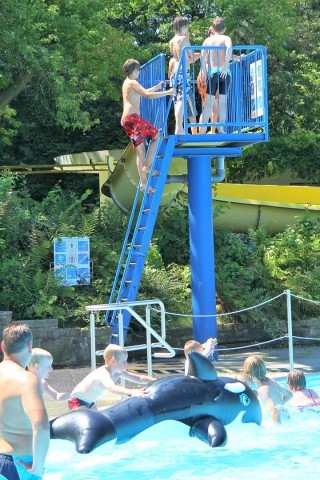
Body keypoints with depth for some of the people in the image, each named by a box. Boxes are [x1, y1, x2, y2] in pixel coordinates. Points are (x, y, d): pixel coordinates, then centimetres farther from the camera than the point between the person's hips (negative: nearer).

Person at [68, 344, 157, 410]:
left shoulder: (118, 372, -8)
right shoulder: (103, 374, -36)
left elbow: (139, 378, -2)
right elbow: (112, 388, -57)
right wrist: (131, 392, -73)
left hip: (90, 402, 10)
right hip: (78, 401, -10)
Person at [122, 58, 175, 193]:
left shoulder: (126, 83, 22)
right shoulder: (133, 83, -7)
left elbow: (144, 92, 38)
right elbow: (148, 95, -19)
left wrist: (157, 87, 47)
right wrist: (167, 92, -13)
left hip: (126, 120, 9)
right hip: (133, 118, -9)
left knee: (140, 150, 9)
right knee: (156, 136, 1)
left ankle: (143, 183, 6)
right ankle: (147, 166, -4)